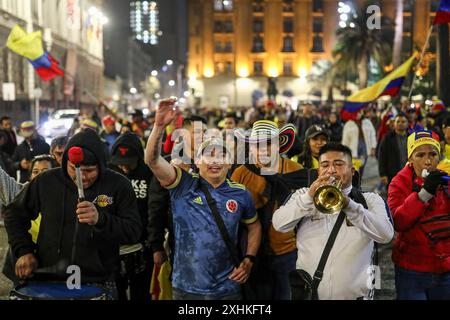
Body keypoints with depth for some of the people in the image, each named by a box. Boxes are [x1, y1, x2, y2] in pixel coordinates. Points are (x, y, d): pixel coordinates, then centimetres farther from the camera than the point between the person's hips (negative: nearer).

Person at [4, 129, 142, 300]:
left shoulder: (119, 185, -7)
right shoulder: (46, 181, -3)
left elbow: (134, 232, -13)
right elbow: (15, 214, 10)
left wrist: (100, 219, -29)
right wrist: (24, 251, -3)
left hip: (98, 285, -2)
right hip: (48, 280, 2)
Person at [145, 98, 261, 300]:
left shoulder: (240, 194, 1)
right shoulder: (183, 186, -5)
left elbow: (254, 226, 17)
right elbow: (152, 160, -18)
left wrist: (249, 259, 4)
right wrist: (159, 126, -31)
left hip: (226, 289, 2)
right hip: (185, 288, -1)